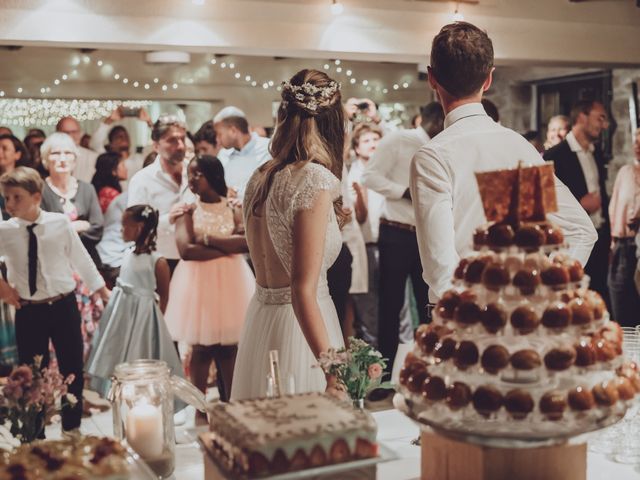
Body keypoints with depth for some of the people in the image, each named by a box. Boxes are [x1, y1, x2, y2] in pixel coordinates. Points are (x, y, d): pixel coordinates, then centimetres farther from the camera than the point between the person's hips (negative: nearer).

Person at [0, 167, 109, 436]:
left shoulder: (60, 223, -9)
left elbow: (81, 259, 1)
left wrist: (104, 292, 7)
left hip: (64, 306, 0)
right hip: (28, 311, 0)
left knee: (72, 368, 11)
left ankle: (72, 428, 30)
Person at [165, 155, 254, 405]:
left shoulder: (233, 206, 5)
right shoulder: (187, 207, 0)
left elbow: (247, 242, -12)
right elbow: (186, 250, -14)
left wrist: (209, 239, -14)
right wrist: (228, 248, -11)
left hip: (230, 281, 1)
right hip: (198, 281, -1)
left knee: (229, 345, 4)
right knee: (201, 347, 2)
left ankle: (230, 403, 15)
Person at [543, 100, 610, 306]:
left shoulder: (597, 154, 13)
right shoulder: (554, 156, -10)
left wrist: (607, 235, 16)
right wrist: (580, 204, -18)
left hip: (599, 240, 7)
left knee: (600, 295, 9)